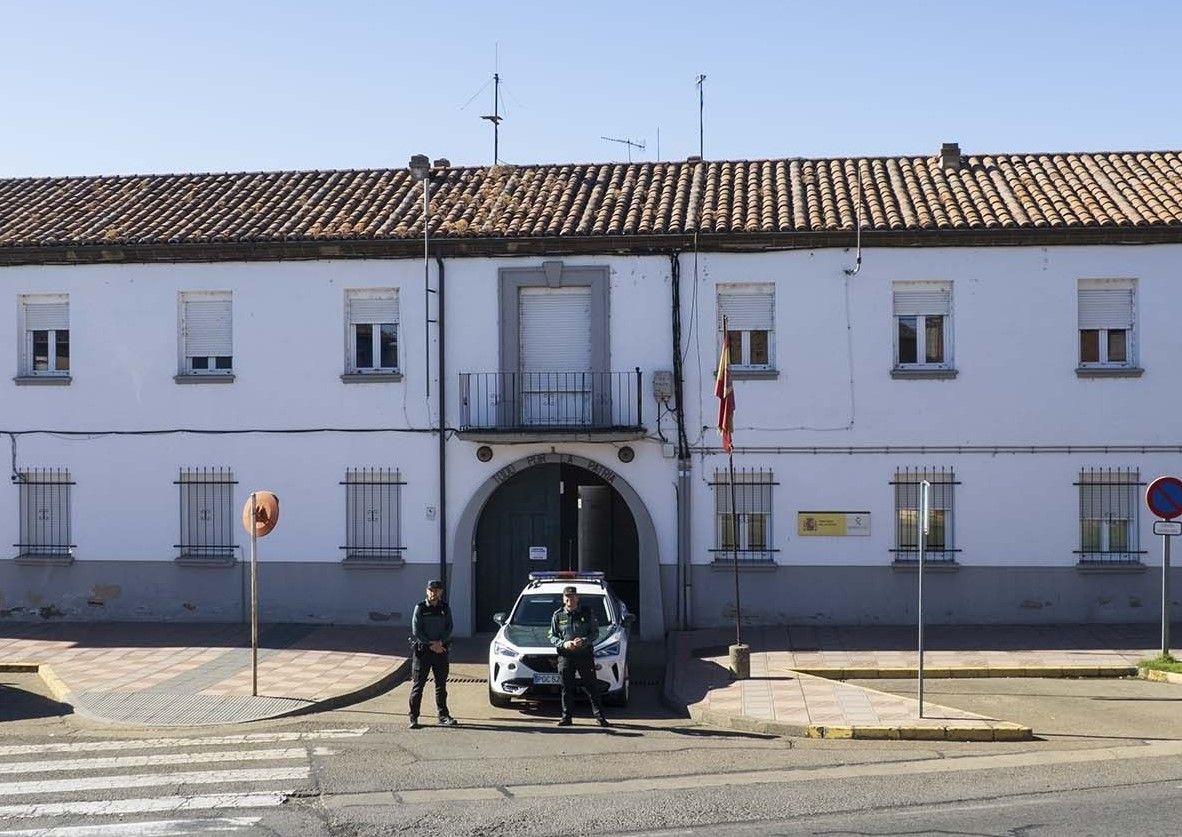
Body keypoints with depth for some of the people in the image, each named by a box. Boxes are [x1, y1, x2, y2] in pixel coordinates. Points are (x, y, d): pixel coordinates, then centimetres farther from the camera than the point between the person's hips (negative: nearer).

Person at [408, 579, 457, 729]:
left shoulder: (445, 608, 7)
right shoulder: (420, 608, -3)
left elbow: (449, 628, 4)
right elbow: (416, 630, -7)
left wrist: (440, 643, -12)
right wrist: (431, 645, -13)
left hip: (441, 650, 3)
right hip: (423, 649, -3)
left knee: (441, 685, 7)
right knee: (418, 685, -2)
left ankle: (443, 716, 14)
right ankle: (413, 717, 2)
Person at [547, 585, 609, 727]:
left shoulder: (587, 613, 7)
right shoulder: (558, 615, 10)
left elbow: (595, 633, 5)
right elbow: (552, 636, 10)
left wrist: (584, 641, -13)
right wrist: (563, 643, -10)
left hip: (585, 655, -1)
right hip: (565, 656, 1)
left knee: (591, 686, -2)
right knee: (567, 688, 3)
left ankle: (599, 716, 1)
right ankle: (566, 717, 10)